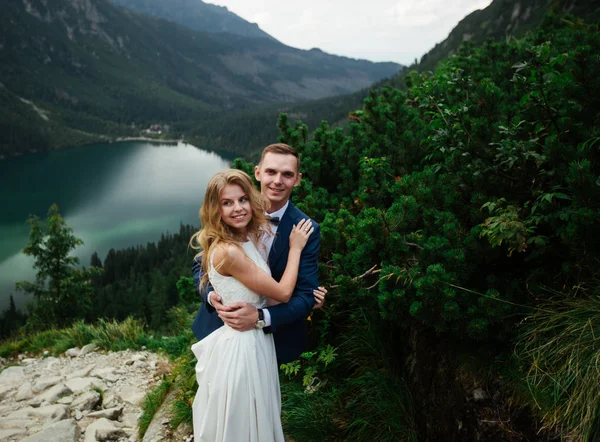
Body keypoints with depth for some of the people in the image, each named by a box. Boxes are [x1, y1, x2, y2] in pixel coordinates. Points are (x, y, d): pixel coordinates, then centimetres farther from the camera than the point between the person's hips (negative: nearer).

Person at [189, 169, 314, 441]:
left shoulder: (253, 238, 1)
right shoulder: (227, 251, -26)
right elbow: (282, 293, -19)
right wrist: (295, 248, -8)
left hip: (255, 341, 9)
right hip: (239, 346, -9)